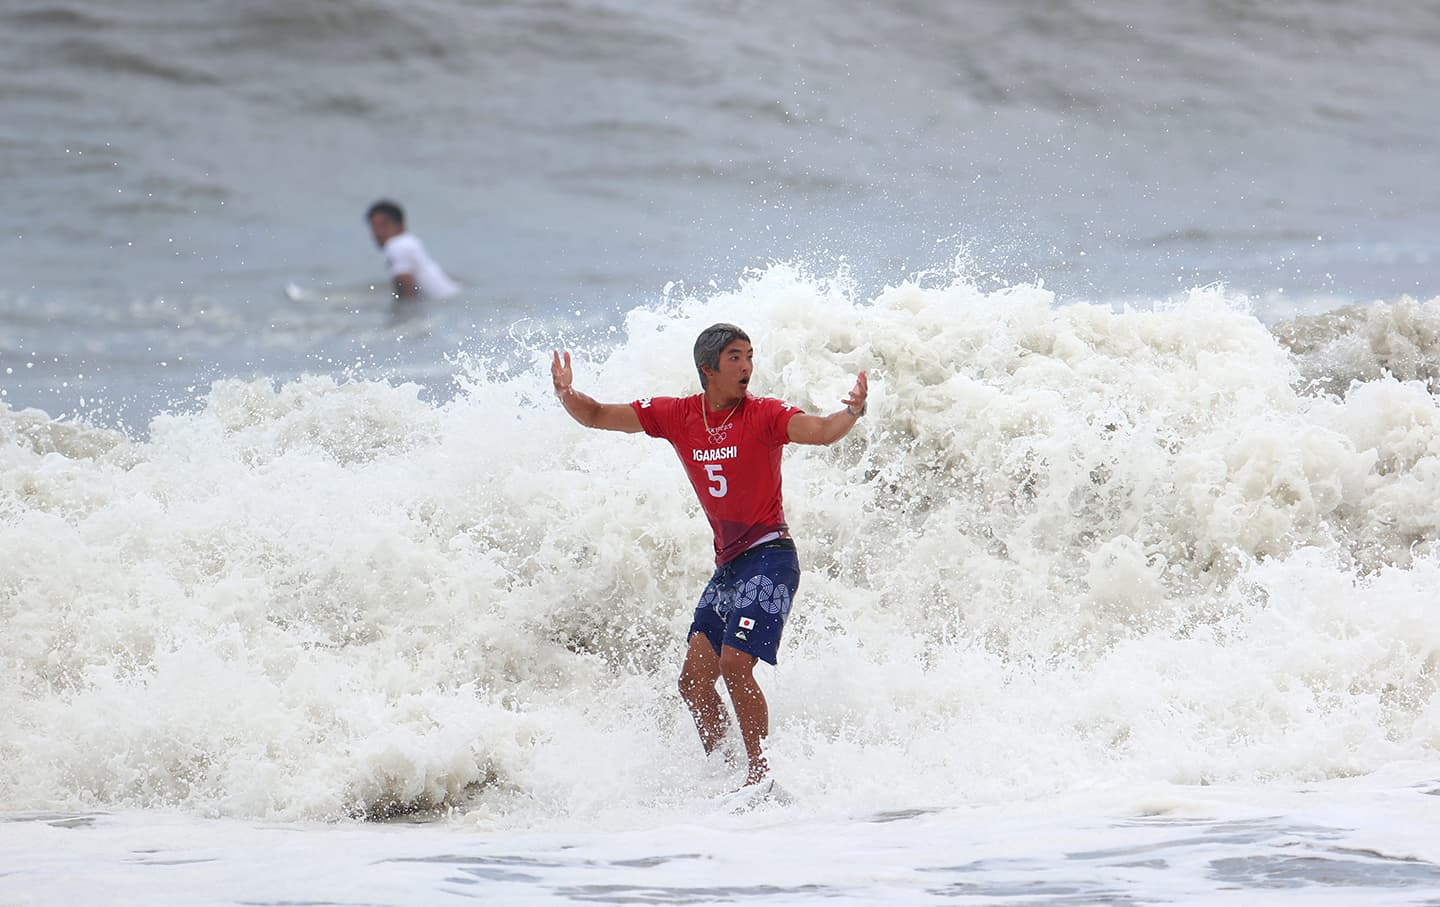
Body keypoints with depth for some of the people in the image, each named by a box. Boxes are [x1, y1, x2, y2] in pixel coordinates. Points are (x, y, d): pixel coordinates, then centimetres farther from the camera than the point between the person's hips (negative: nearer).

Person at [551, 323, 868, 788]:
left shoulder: (764, 414, -10)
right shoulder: (676, 416, 4)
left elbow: (822, 431, -25)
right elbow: (597, 416, 8)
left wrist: (851, 412, -46)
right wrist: (568, 395, -12)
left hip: (769, 557, -7)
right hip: (728, 565, 7)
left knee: (734, 666, -21)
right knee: (694, 680, 5)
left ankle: (761, 774, -15)